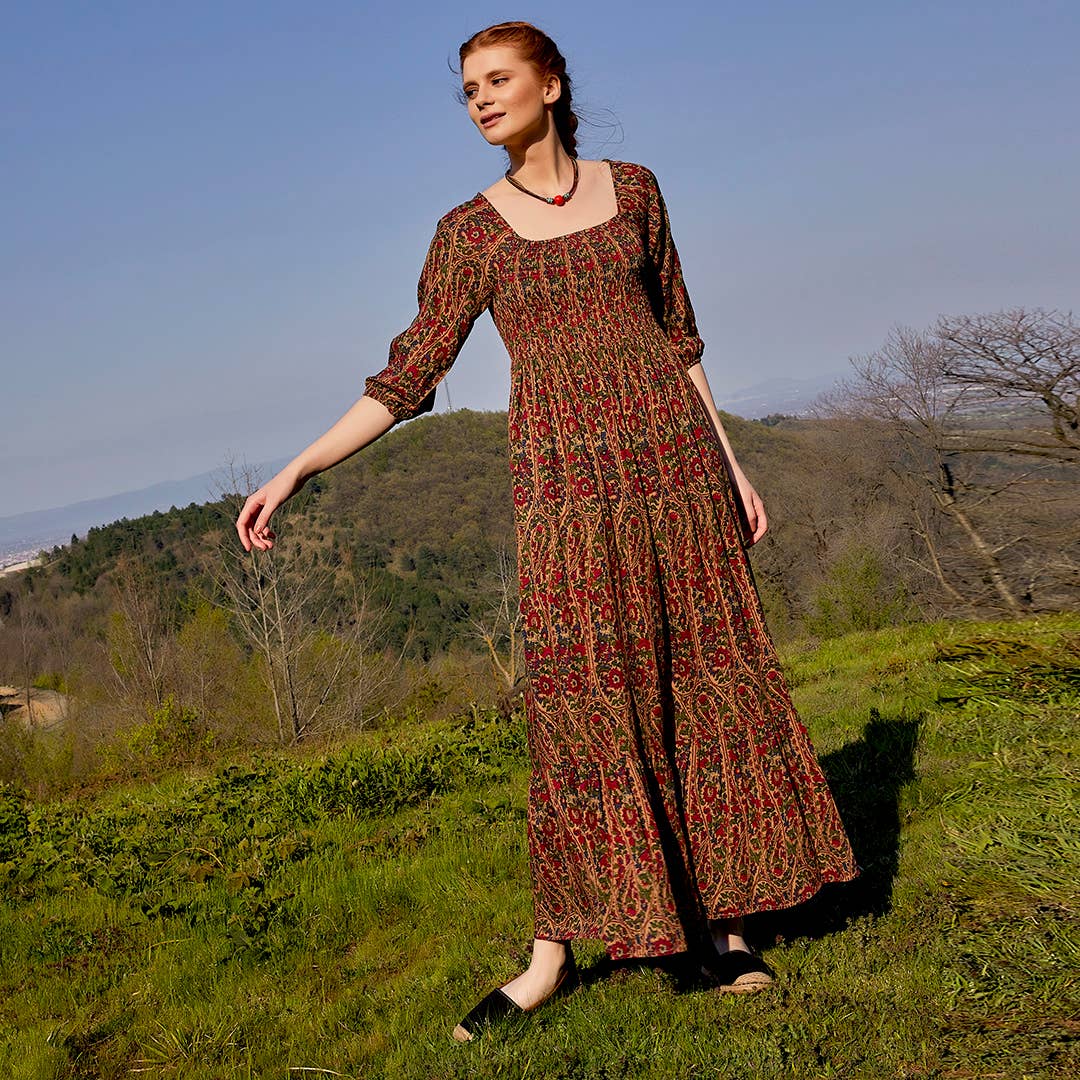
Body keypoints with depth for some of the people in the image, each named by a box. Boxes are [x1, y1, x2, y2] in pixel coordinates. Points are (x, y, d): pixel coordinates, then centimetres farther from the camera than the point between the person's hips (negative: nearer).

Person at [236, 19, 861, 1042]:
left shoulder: (632, 188, 9)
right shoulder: (468, 231, 4)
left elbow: (678, 335, 13)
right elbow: (407, 378, 2)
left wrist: (731, 464, 10)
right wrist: (298, 468, -7)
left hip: (673, 463, 2)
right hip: (563, 480, -2)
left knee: (702, 683, 3)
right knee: (581, 704, -5)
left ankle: (721, 919, 14)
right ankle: (554, 951, 4)